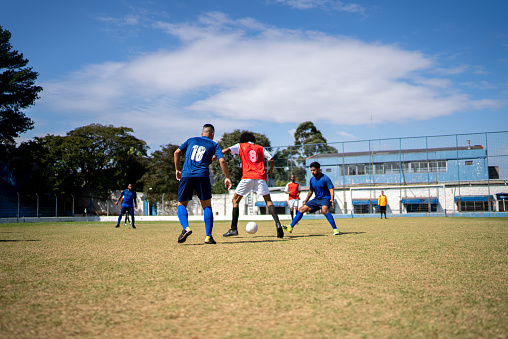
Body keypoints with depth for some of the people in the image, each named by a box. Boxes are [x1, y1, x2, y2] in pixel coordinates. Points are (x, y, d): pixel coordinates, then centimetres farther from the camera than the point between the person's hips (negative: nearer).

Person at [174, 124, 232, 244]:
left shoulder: (191, 140, 21)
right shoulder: (214, 145, 14)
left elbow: (177, 152, 12)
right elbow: (222, 160, 0)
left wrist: (178, 170, 20)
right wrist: (227, 178, 7)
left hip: (186, 175, 1)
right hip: (202, 176, -1)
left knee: (181, 204, 12)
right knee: (207, 206, 9)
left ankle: (186, 228, -14)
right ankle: (208, 236, -1)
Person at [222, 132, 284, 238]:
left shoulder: (240, 146, 16)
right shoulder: (260, 148, 22)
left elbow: (227, 150, 2)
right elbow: (271, 160, 16)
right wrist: (271, 170, 35)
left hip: (247, 177, -2)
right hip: (260, 177, 2)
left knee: (235, 200, 11)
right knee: (268, 201, 7)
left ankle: (233, 229, 5)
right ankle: (278, 224, -14)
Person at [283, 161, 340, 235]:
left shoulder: (325, 178, -12)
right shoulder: (312, 179, 8)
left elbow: (331, 189, -17)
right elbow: (310, 191, 20)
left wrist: (332, 199, -34)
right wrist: (305, 202, 22)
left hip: (325, 198, -7)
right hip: (316, 199, 7)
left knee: (324, 210, -37)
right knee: (301, 209, 0)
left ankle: (335, 229, -32)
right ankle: (290, 227, 6)